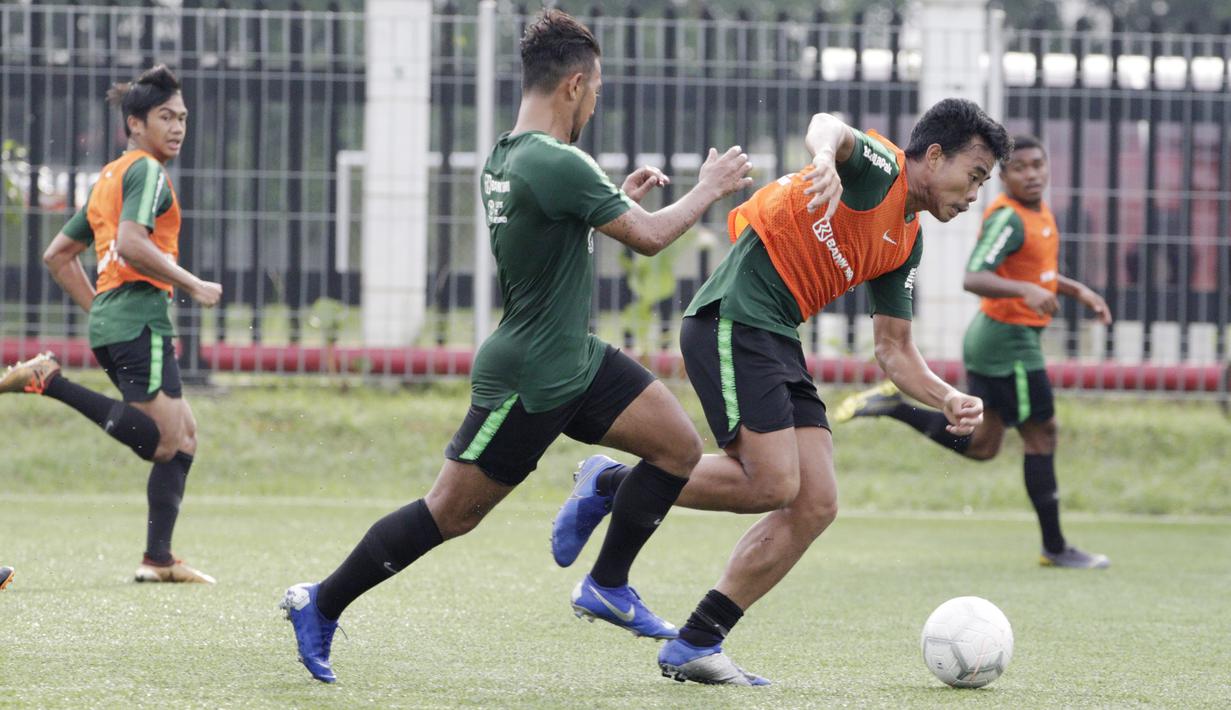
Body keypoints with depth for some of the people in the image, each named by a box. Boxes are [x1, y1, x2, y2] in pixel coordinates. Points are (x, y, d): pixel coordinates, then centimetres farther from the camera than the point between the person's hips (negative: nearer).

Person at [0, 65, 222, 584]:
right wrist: (193, 286, -12)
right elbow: (131, 244, -21)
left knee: (184, 436, 10)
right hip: (140, 319, -10)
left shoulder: (109, 178, 23)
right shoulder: (147, 171, -5)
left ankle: (158, 560, 5)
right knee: (162, 441, -16)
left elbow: (58, 255, 26)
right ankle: (50, 382, -15)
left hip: (112, 322, 10)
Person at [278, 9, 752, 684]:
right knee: (449, 513, -1)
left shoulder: (502, 158, 6)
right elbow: (648, 237, -18)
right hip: (527, 380, -10)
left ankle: (607, 586, 11)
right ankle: (319, 606, 10)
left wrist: (619, 198, 20)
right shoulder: (559, 165, -24)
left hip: (576, 361, 10)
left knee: (677, 446, 3)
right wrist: (709, 189, -3)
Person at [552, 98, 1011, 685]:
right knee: (773, 483, -18)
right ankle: (611, 484, 1)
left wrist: (947, 399, 3)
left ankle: (694, 646, 3)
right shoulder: (879, 167, -7)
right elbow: (825, 124, -29)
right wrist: (826, 160, -53)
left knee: (815, 505, 0)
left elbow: (894, 350, 21)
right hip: (733, 321, -10)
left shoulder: (905, 244, 18)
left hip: (778, 342, 10)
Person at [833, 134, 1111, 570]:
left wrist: (1079, 292, 22)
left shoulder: (1040, 212, 12)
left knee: (980, 445, 12)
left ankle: (896, 405, 9)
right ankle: (1055, 548, 6)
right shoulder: (1007, 218, -18)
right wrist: (1027, 291, -43)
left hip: (989, 338, 10)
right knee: (1041, 435, -1)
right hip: (1010, 341, -10)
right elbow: (974, 279, -30)